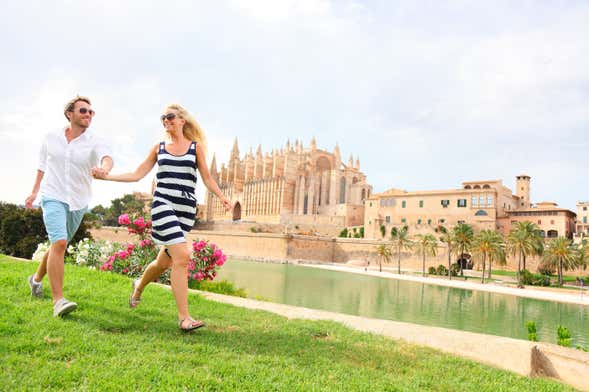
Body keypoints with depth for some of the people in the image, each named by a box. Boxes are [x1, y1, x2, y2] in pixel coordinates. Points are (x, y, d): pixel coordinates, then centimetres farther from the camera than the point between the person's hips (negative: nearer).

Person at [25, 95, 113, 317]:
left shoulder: (94, 143, -4)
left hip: (78, 203, 2)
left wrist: (104, 169, -49)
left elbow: (107, 158, -26)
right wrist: (34, 192, 19)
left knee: (58, 245, 16)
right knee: (59, 243, -20)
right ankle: (58, 301, -21)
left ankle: (37, 278, 44)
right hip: (53, 197, -2)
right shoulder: (50, 138, 2)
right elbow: (42, 166, 16)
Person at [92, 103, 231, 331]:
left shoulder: (196, 146, 10)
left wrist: (221, 197, -5)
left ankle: (139, 286, 42)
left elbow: (207, 178, 9)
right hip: (163, 204, -2)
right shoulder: (158, 148, 12)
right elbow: (137, 174, 13)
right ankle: (184, 317, -13)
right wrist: (107, 176, 5)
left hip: (186, 209, 2)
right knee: (182, 256, -19)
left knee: (165, 260, 9)